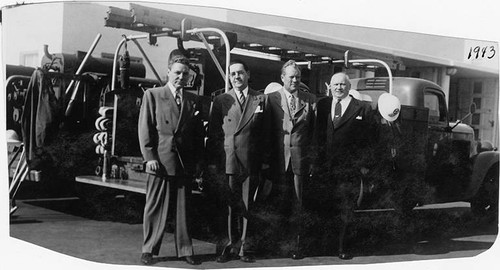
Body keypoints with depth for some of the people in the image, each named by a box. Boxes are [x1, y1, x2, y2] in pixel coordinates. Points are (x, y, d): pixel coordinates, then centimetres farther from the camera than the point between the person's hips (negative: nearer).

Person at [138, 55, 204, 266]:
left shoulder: (194, 100, 13)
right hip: (160, 162, -3)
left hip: (186, 164, 3)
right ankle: (149, 250, 12)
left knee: (183, 208, 8)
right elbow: (145, 129, 0)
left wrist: (198, 161, 7)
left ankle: (184, 250, 16)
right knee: (155, 208, 2)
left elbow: (199, 134, 14)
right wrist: (149, 157, -8)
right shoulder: (152, 95, 4)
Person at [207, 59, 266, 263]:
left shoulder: (260, 99, 8)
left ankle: (244, 248, 13)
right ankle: (231, 246, 11)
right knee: (230, 206, 2)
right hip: (228, 160, 0)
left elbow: (266, 131, 5)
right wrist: (213, 161, -1)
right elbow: (213, 133, 7)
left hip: (251, 162, 0)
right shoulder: (220, 100, 9)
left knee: (247, 206, 5)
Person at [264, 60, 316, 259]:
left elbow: (315, 131, 4)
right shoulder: (271, 98, 3)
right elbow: (267, 129, 1)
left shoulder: (310, 100, 5)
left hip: (301, 158, 0)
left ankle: (296, 243, 13)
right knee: (279, 201, 7)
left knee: (298, 203, 5)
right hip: (279, 158, 0)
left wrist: (314, 158, -3)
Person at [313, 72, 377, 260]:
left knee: (345, 211, 2)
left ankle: (341, 246, 12)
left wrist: (365, 164, -6)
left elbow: (369, 139, 1)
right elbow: (317, 135, 13)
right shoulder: (322, 105, 11)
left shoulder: (363, 108, 2)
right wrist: (316, 160, 5)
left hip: (349, 169, -2)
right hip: (324, 167, 2)